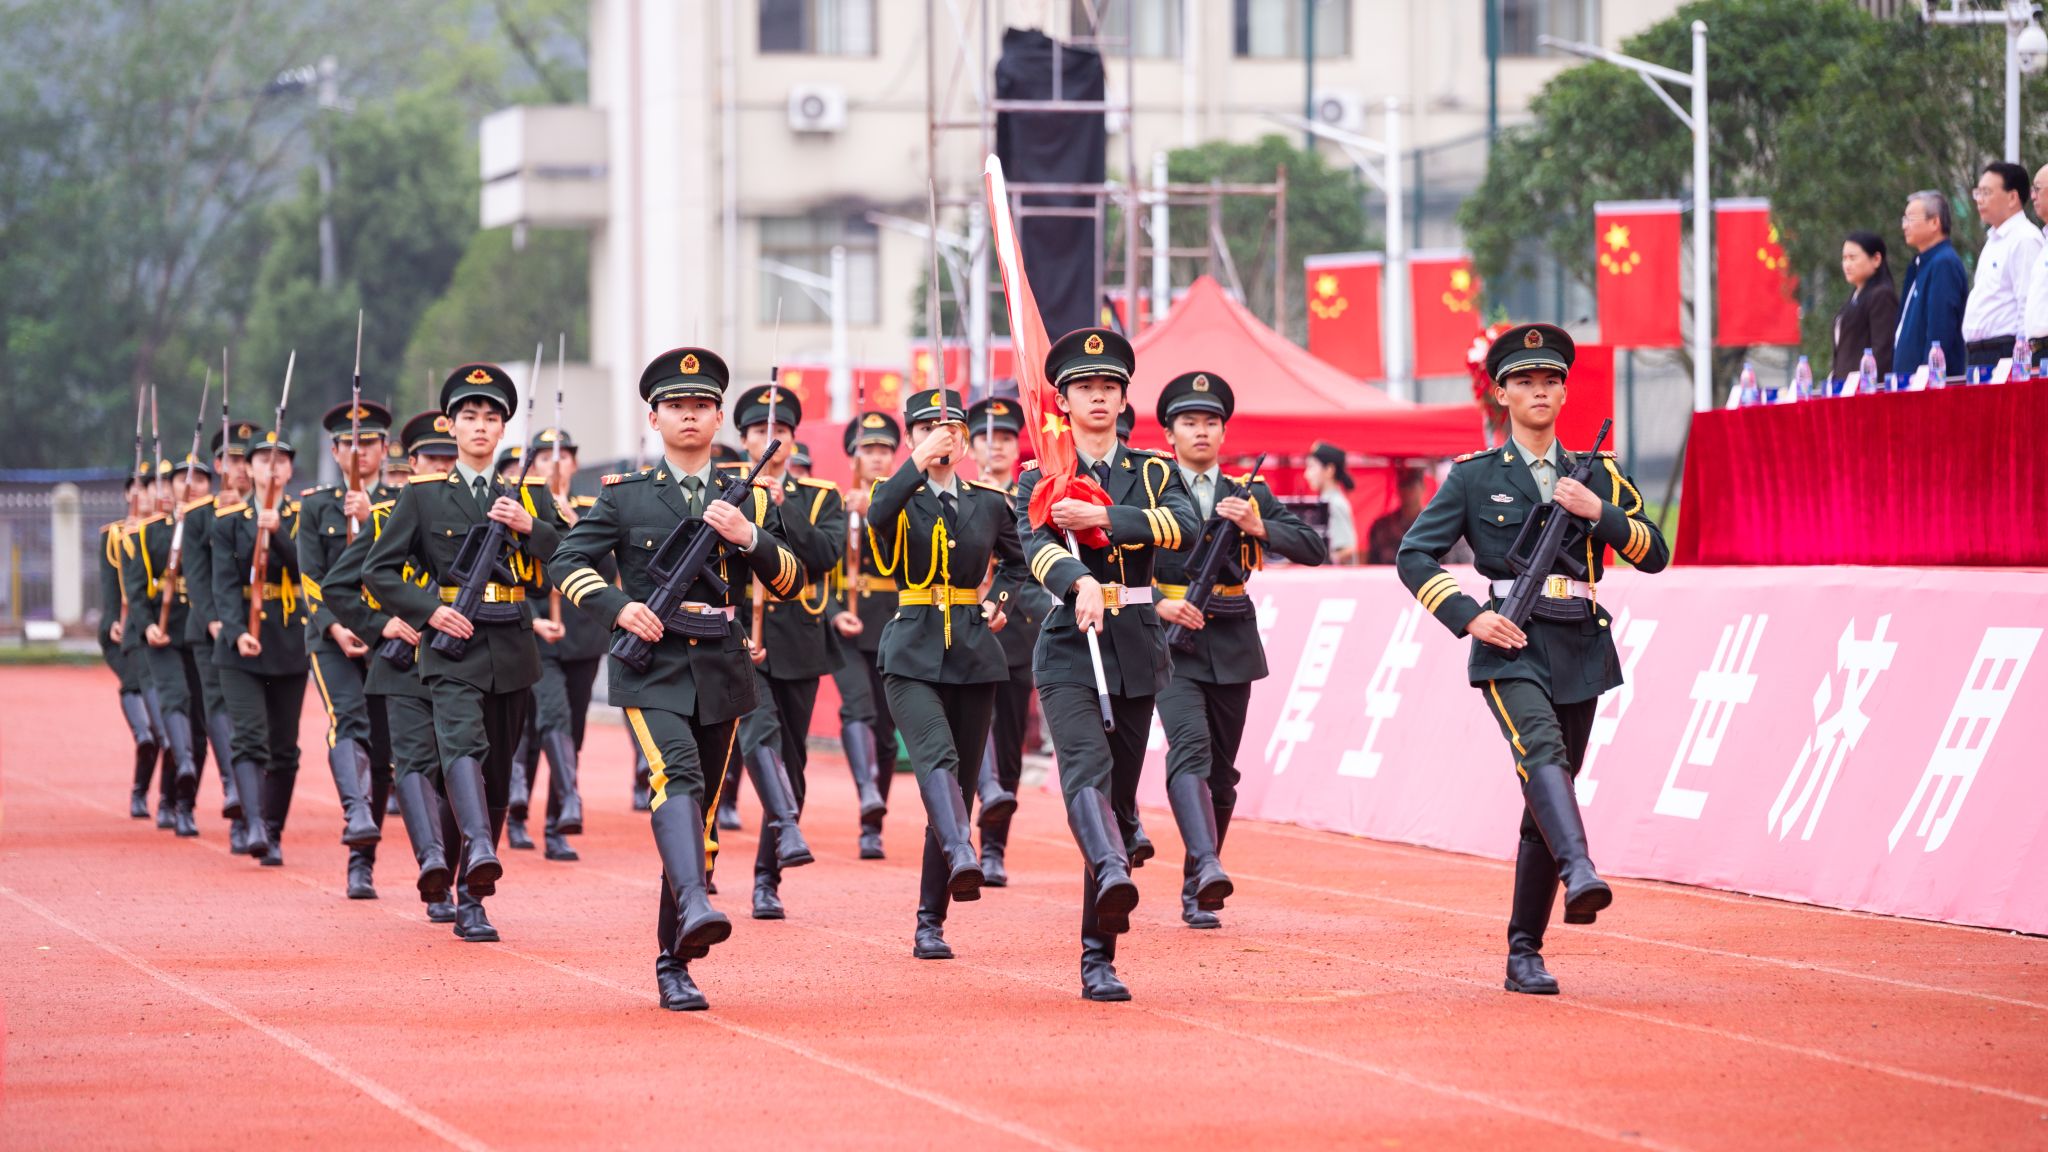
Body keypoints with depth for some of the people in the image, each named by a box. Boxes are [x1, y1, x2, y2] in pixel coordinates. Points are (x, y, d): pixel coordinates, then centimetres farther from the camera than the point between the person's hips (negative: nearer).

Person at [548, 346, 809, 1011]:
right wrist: (617, 607, -14)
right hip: (651, 667, -3)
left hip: (721, 673, 3)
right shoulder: (625, 495, 6)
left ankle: (674, 967, 12)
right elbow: (567, 564, 3)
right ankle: (694, 905, -48)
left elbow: (791, 582, 8)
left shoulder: (750, 500, 13)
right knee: (676, 774, -29)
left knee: (699, 813, 5)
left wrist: (749, 536, -10)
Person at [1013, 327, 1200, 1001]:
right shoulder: (1040, 480, 4)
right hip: (1069, 649, -3)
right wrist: (1082, 585, -38)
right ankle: (1112, 871, -53)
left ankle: (1098, 957, 8)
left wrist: (1101, 516, -20)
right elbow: (1036, 546, -17)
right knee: (1086, 767, -27)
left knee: (1119, 788, 4)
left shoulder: (1153, 473, 11)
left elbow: (1186, 527, -10)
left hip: (1136, 653, 3)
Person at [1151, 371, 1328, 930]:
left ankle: (1196, 895, 17)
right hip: (1171, 643, -3)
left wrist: (1258, 527, -16)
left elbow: (1314, 549, 0)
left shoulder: (1251, 493, 10)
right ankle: (1206, 866, -38)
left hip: (1232, 646, 3)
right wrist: (1157, 603, -16)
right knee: (1190, 748, -23)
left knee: (1221, 769, 7)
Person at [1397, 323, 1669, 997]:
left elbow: (1655, 555, 8)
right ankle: (1579, 874, -53)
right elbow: (1414, 557, 3)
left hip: (1579, 651, 4)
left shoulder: (1598, 477, 14)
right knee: (1541, 752, -32)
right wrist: (1469, 616, -10)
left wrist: (1599, 512, -7)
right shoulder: (1474, 478, 5)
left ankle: (1524, 953, 11)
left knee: (1544, 803, 5)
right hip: (1510, 647, -4)